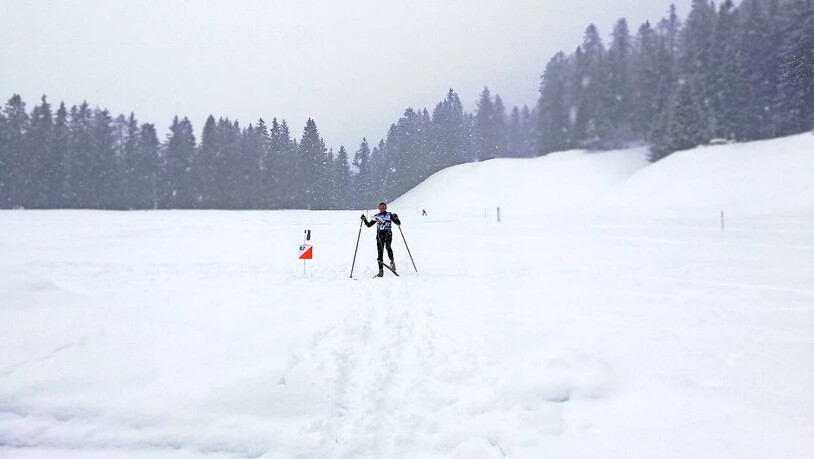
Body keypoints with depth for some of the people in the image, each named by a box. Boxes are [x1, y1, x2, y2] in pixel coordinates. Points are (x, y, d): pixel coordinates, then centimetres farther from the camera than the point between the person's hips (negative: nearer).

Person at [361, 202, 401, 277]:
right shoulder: (377, 216, 17)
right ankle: (381, 270, -3)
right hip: (379, 234, 2)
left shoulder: (389, 215, 10)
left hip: (388, 233, -2)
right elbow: (369, 225, 18)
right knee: (380, 251, -4)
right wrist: (364, 219, 3)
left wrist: (396, 218, -14)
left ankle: (392, 261, -16)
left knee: (388, 247, -30)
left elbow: (398, 223, 5)